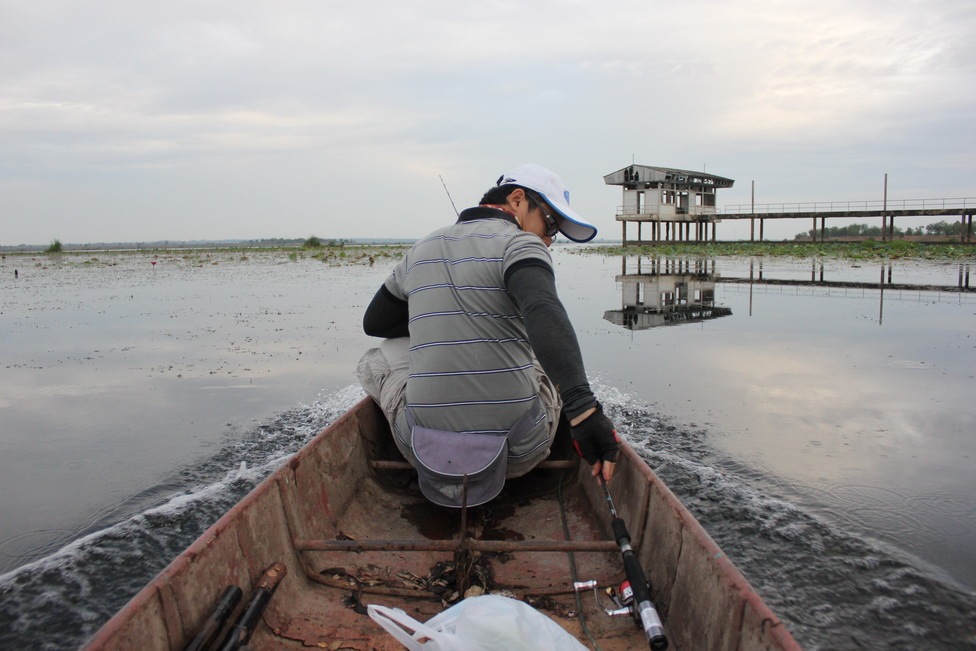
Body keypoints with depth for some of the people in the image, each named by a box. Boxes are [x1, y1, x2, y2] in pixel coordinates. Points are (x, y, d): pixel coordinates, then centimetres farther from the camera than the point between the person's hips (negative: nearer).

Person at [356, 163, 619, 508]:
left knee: (379, 356, 26)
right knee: (557, 357, 23)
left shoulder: (420, 250, 12)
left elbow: (374, 322, 24)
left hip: (422, 451, 3)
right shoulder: (519, 244, -6)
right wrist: (584, 409, -37)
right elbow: (544, 314, -27)